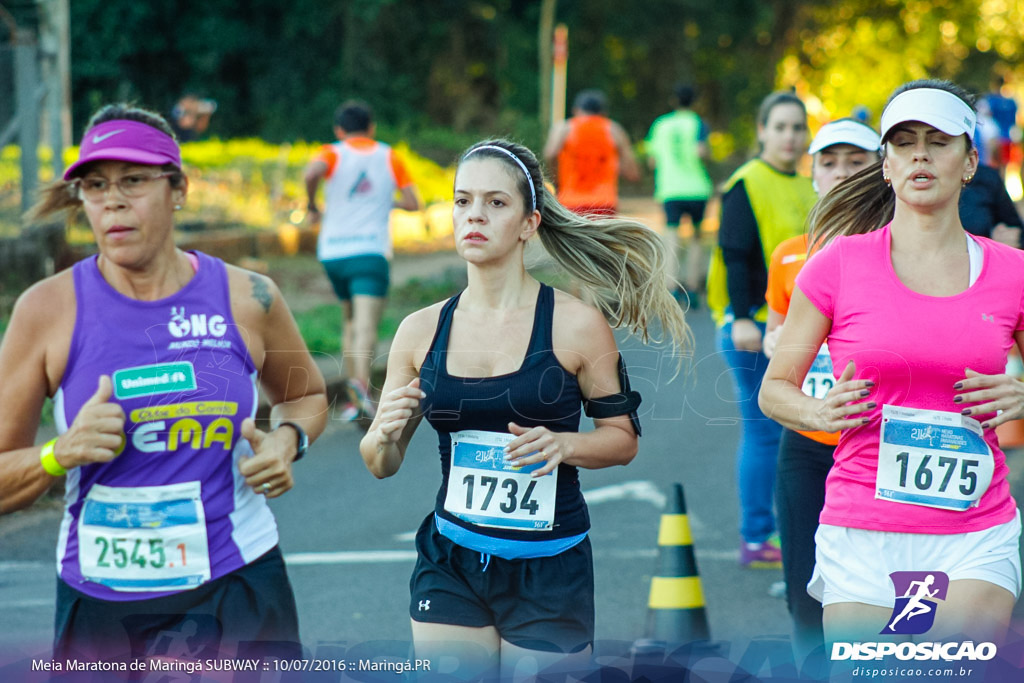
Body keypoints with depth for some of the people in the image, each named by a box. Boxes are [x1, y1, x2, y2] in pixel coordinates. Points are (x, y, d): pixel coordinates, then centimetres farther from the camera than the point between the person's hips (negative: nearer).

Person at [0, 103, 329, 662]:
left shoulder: (247, 300, 0)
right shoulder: (48, 310, -3)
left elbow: (306, 396, 21)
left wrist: (287, 440, 0)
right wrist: (63, 452, -18)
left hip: (237, 590, 0)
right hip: (101, 607, 0)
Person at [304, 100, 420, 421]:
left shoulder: (333, 153, 5)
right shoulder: (389, 157, 10)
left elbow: (312, 172, -18)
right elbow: (412, 203, 5)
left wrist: (312, 205, -2)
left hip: (333, 252, 2)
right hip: (371, 251, -2)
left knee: (350, 322, 18)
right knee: (366, 325, -16)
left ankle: (354, 400, 17)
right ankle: (361, 382, -41)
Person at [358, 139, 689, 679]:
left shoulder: (576, 324, -7)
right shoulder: (421, 332, 2)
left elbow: (623, 437, 0)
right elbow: (380, 464, 8)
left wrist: (562, 444, -19)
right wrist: (385, 434, -15)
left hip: (551, 572, -2)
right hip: (450, 567, 2)